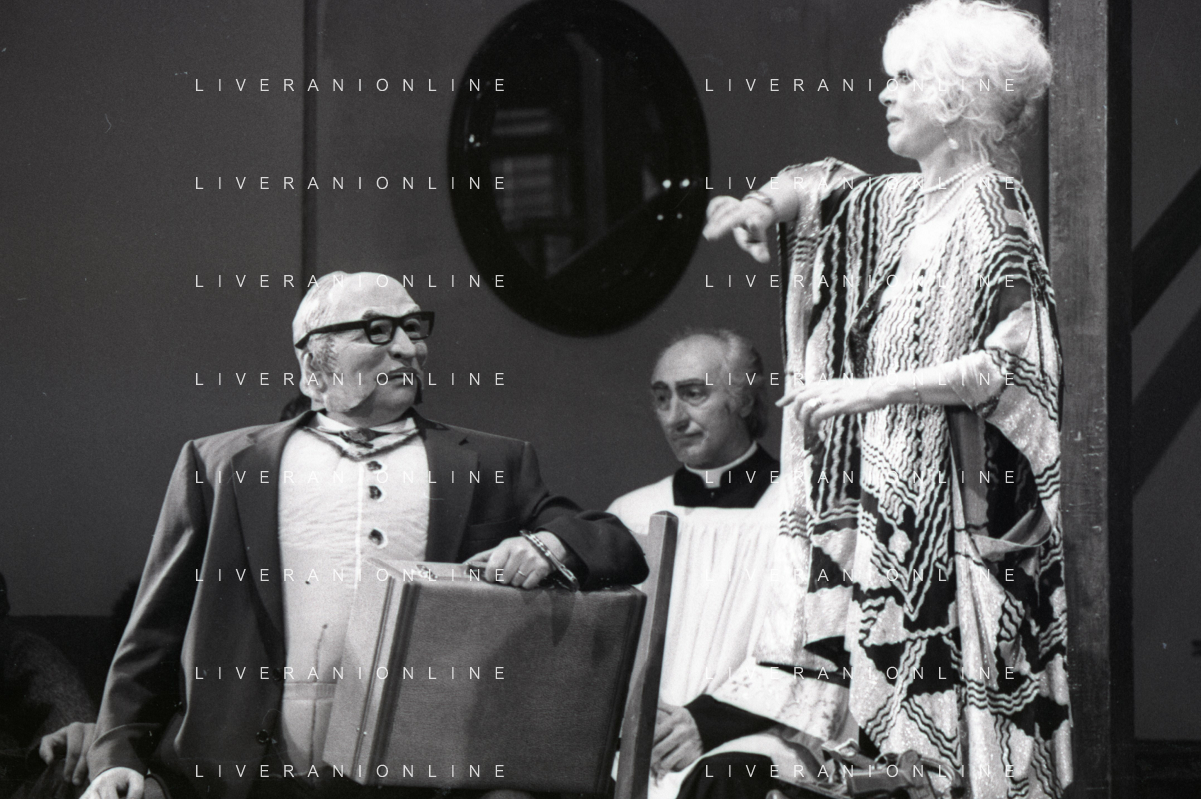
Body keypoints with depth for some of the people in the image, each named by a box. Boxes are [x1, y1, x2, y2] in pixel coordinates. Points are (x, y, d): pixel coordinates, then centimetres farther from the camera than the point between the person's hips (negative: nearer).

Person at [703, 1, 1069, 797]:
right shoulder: (903, 203, 14)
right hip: (886, 505, 8)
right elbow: (822, 186, 33)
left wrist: (868, 391, -23)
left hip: (957, 518, -8)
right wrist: (764, 203, 10)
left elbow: (1013, 366, -18)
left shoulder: (993, 210, -9)